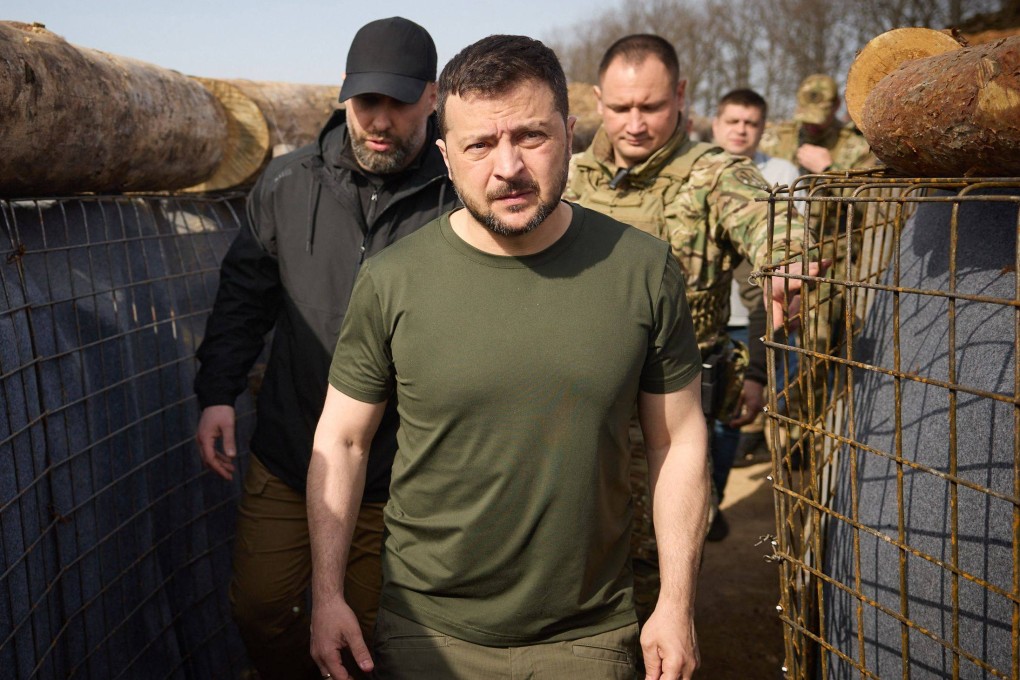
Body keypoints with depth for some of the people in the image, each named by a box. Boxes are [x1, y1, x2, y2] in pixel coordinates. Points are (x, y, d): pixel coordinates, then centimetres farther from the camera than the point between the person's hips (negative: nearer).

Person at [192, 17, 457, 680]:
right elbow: (245, 294, 10)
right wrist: (217, 393, 6)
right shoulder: (287, 185, 0)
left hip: (396, 476, -3)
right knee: (260, 610, 13)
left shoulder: (462, 200, -11)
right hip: (287, 457, 3)